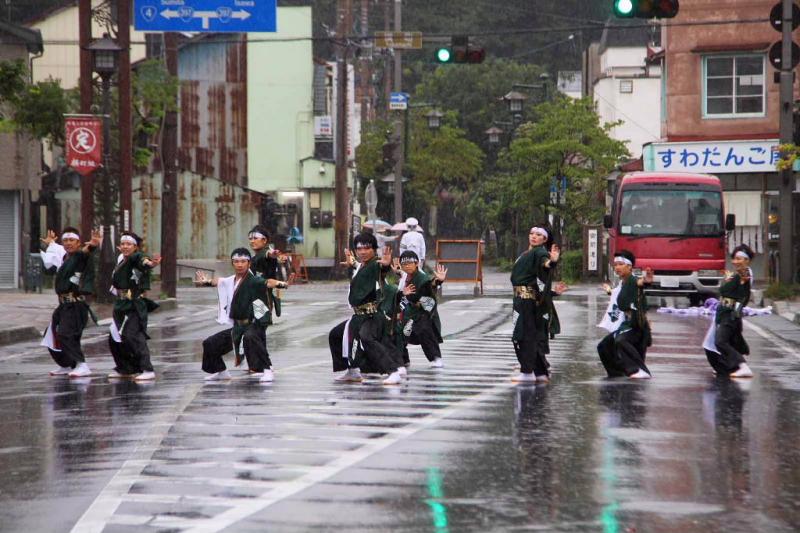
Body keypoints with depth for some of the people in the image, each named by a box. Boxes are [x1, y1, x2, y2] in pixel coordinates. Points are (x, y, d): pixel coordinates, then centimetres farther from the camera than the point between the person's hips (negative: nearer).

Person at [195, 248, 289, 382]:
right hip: (237, 327, 8)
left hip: (254, 324, -8)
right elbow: (218, 282, 27)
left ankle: (266, 370, -35)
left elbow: (267, 282, -37)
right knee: (210, 344, 12)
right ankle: (220, 371, 34)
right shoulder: (230, 281, 6)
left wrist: (280, 283, -55)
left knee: (250, 337, -41)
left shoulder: (253, 281, -17)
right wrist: (207, 281, 39)